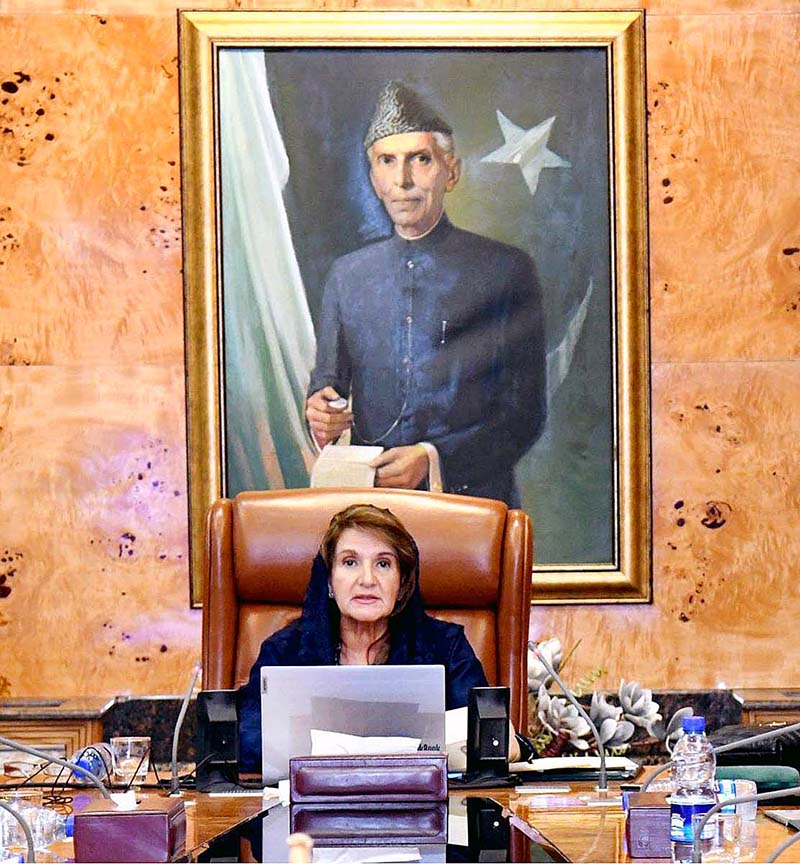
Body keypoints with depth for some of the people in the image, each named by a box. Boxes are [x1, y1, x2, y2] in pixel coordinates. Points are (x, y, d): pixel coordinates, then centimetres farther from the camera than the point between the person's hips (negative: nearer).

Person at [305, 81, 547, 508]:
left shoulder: (505, 270, 4)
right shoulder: (346, 275, 16)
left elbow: (526, 412, 1)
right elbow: (327, 380, 21)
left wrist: (435, 457, -12)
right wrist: (321, 413, -3)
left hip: (471, 499, -3)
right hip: (368, 498, 3)